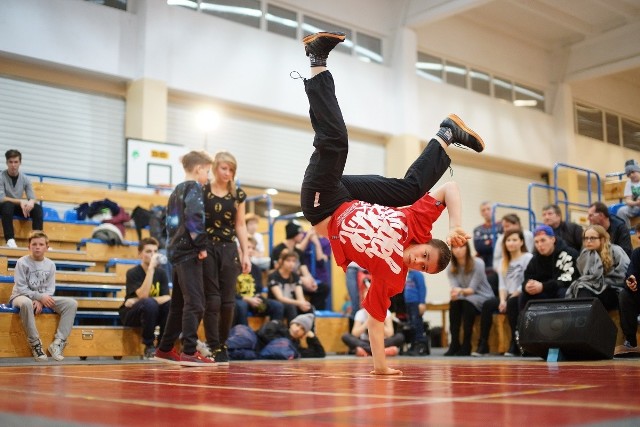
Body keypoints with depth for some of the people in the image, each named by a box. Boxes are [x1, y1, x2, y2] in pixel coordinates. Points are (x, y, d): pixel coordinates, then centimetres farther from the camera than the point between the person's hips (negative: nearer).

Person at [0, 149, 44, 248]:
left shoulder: (25, 178, -3)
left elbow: (32, 197, -6)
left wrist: (31, 202, -31)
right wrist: (20, 201, -31)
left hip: (18, 207, 4)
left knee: (38, 208, -21)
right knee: (8, 205, -37)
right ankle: (10, 239, -38)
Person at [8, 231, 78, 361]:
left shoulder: (50, 265, 2)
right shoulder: (22, 262, -10)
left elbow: (50, 289, 0)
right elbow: (20, 288, -14)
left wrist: (40, 301, -19)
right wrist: (40, 296, -22)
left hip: (43, 298, 5)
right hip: (21, 297, -5)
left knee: (72, 303, -15)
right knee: (26, 303, -43)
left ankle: (58, 343, -20)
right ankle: (35, 344, -28)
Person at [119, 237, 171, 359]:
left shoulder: (161, 272, 0)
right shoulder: (133, 273, -12)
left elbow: (167, 298, -12)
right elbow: (143, 295, -28)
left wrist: (138, 301, -23)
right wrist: (151, 268, -33)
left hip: (153, 314, 4)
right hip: (131, 315, -4)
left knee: (171, 303, -25)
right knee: (148, 303, -35)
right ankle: (149, 346, -18)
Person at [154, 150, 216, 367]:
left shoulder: (177, 190, 20)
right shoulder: (194, 188, -7)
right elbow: (194, 218, -20)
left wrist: (174, 244, 17)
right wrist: (201, 246, -15)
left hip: (176, 250, 9)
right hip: (189, 253, -9)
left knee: (178, 303, 15)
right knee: (195, 302, -10)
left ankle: (165, 349, 22)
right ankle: (189, 352, -13)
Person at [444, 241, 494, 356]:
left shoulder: (478, 263, -15)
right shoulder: (451, 268, -2)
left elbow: (472, 289, -20)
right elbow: (453, 286, -13)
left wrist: (461, 291, -41)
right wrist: (453, 293, -38)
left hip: (482, 296, -3)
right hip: (465, 298, 4)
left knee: (467, 303, -34)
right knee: (453, 303, -29)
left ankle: (466, 345, -30)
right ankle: (454, 344, -28)